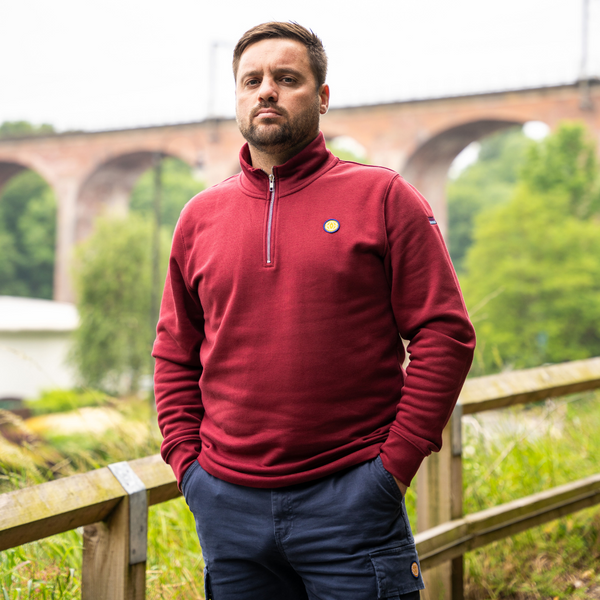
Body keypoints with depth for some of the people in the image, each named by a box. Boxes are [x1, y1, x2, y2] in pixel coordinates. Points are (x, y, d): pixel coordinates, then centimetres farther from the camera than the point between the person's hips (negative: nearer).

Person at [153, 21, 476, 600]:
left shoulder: (382, 197, -1)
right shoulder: (201, 215, 9)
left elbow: (445, 334, -4)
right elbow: (174, 355, 16)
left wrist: (395, 464, -9)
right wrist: (187, 461, 5)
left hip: (350, 501, -3)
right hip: (228, 504, 3)